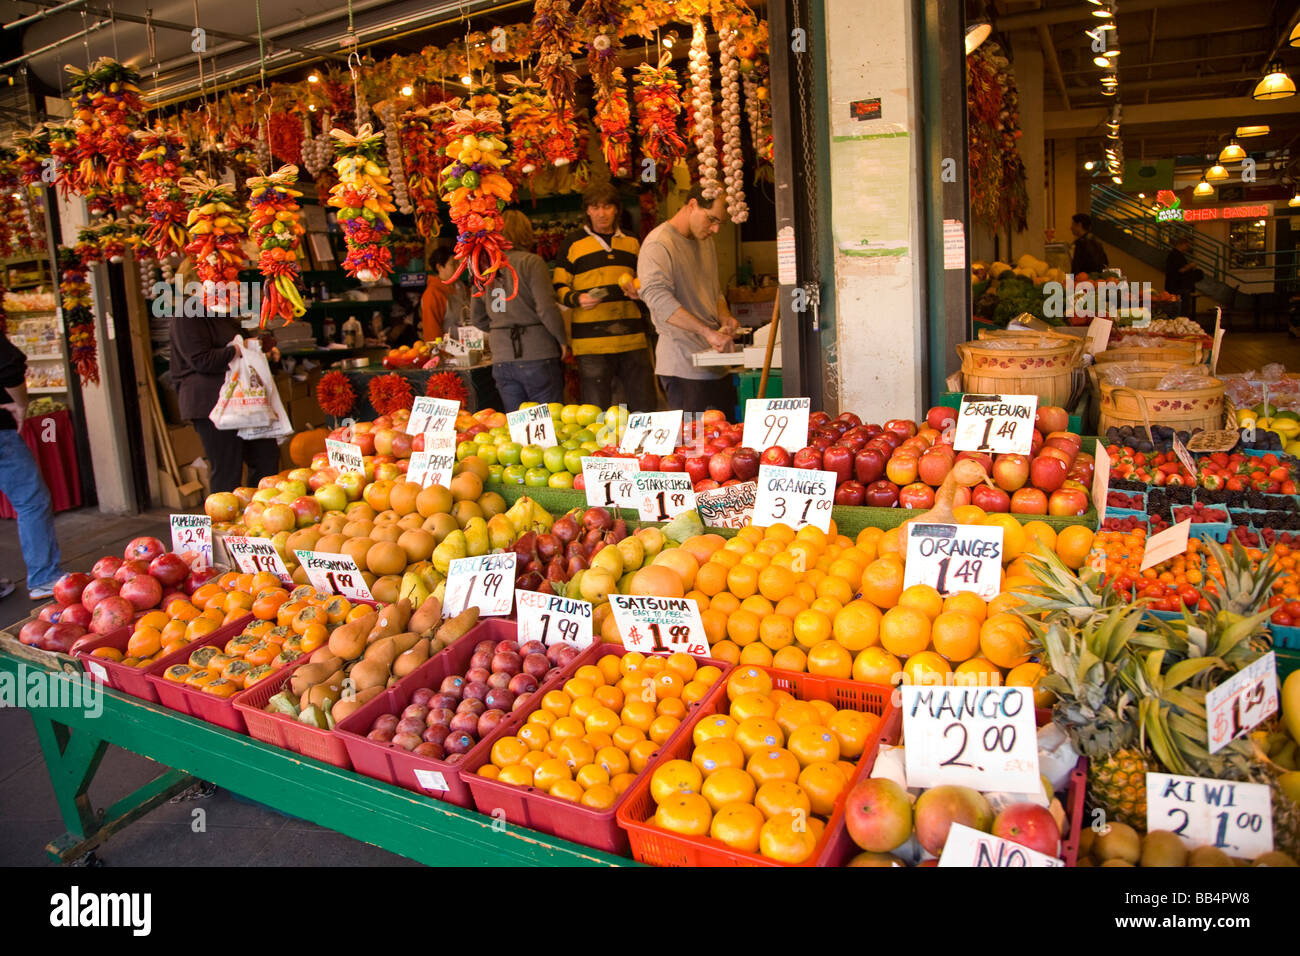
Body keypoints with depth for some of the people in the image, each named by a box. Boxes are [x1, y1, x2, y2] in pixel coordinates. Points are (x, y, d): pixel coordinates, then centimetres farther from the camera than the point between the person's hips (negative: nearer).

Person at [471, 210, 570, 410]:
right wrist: (563, 341, -2)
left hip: (501, 361, 5)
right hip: (536, 356, -5)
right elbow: (547, 309, -14)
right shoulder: (531, 262, -7)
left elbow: (478, 318, 14)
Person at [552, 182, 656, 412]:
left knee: (645, 409, 4)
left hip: (633, 340, 4)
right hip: (592, 342, -3)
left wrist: (639, 291, 5)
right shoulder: (573, 242, 6)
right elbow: (559, 288, 4)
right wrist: (578, 299, -17)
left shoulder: (631, 243, 18)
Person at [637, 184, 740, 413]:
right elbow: (657, 296, -27)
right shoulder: (659, 244, -11)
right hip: (684, 367, -8)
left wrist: (724, 317, 5)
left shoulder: (705, 240, 18)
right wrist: (708, 332, -33)